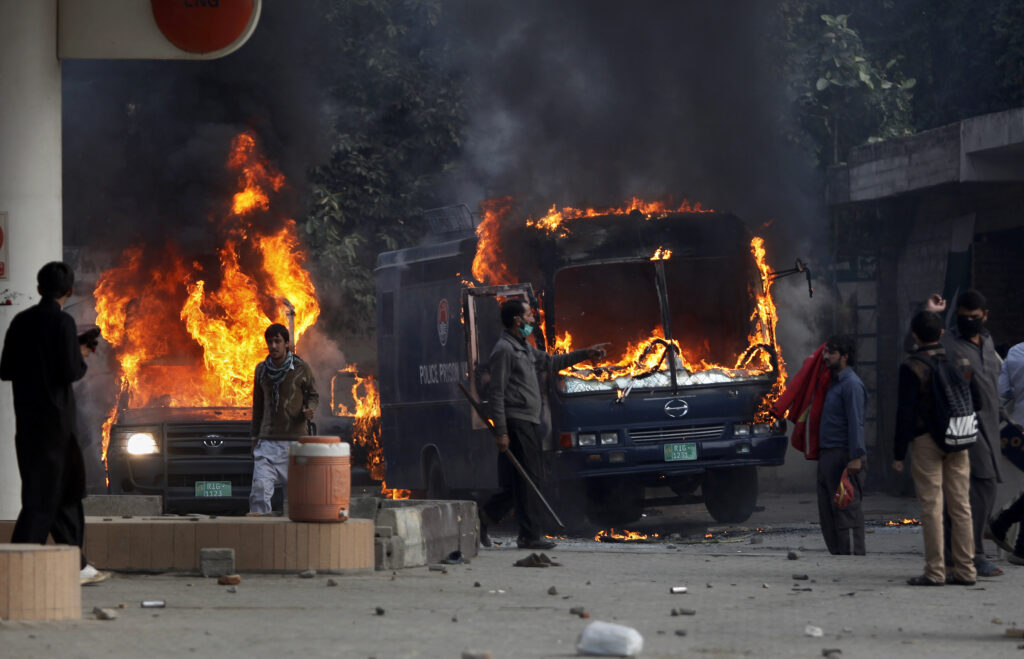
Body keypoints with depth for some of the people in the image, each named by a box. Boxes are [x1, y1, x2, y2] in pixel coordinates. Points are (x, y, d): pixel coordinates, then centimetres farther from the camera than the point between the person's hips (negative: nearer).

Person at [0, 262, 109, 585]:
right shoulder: (61, 322, -12)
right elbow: (71, 372, -17)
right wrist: (81, 357, 3)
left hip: (27, 419, 7)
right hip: (54, 420, -7)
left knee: (68, 488, 16)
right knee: (42, 495, -5)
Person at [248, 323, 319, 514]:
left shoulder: (301, 369, 0)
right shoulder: (261, 370, 10)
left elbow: (313, 395, 12)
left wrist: (309, 410, -11)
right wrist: (255, 438, 17)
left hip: (295, 439, -2)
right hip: (268, 441, 2)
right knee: (260, 488, -13)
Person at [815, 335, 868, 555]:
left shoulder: (851, 384, -10)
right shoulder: (835, 382, 20)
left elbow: (856, 423, -17)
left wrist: (856, 457, -23)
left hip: (843, 456, -10)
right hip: (827, 455, 10)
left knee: (847, 508, -9)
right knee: (827, 510, 10)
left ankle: (854, 552, -9)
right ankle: (837, 552, 13)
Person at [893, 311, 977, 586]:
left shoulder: (912, 367, -10)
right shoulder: (960, 362, 6)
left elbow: (905, 413, -11)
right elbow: (975, 401, 11)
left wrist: (898, 453, -8)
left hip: (926, 440, -5)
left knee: (931, 506, -3)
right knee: (960, 506, 6)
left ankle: (934, 570, -5)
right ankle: (965, 570, 6)